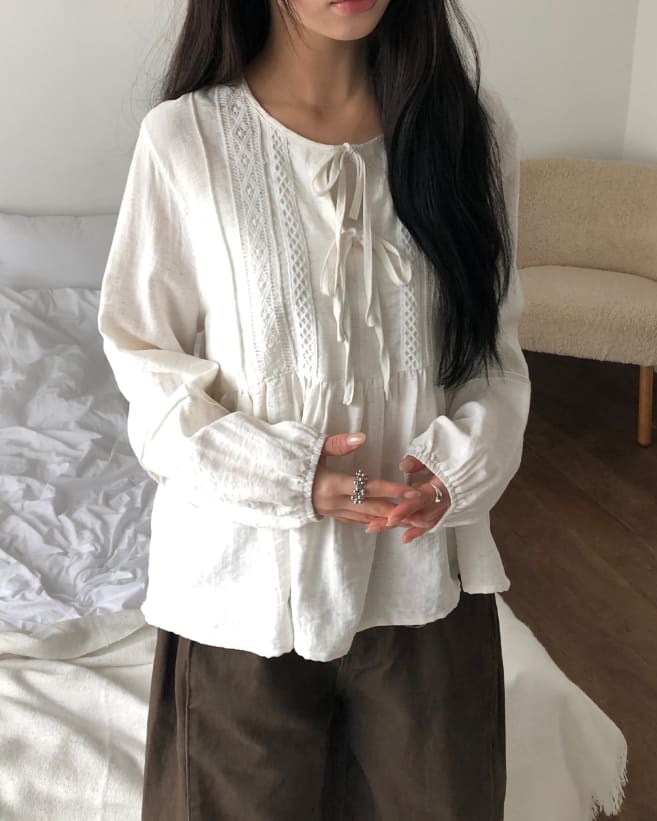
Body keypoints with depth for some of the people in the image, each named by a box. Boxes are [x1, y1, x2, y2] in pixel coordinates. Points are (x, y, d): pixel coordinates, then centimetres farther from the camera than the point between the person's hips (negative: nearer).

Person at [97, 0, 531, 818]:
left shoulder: (471, 123, -3)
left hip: (427, 572, 3)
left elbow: (495, 347, 4)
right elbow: (146, 358, -4)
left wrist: (459, 462, -14)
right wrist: (282, 474, -17)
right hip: (250, 583, -2)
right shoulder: (185, 138, -11)